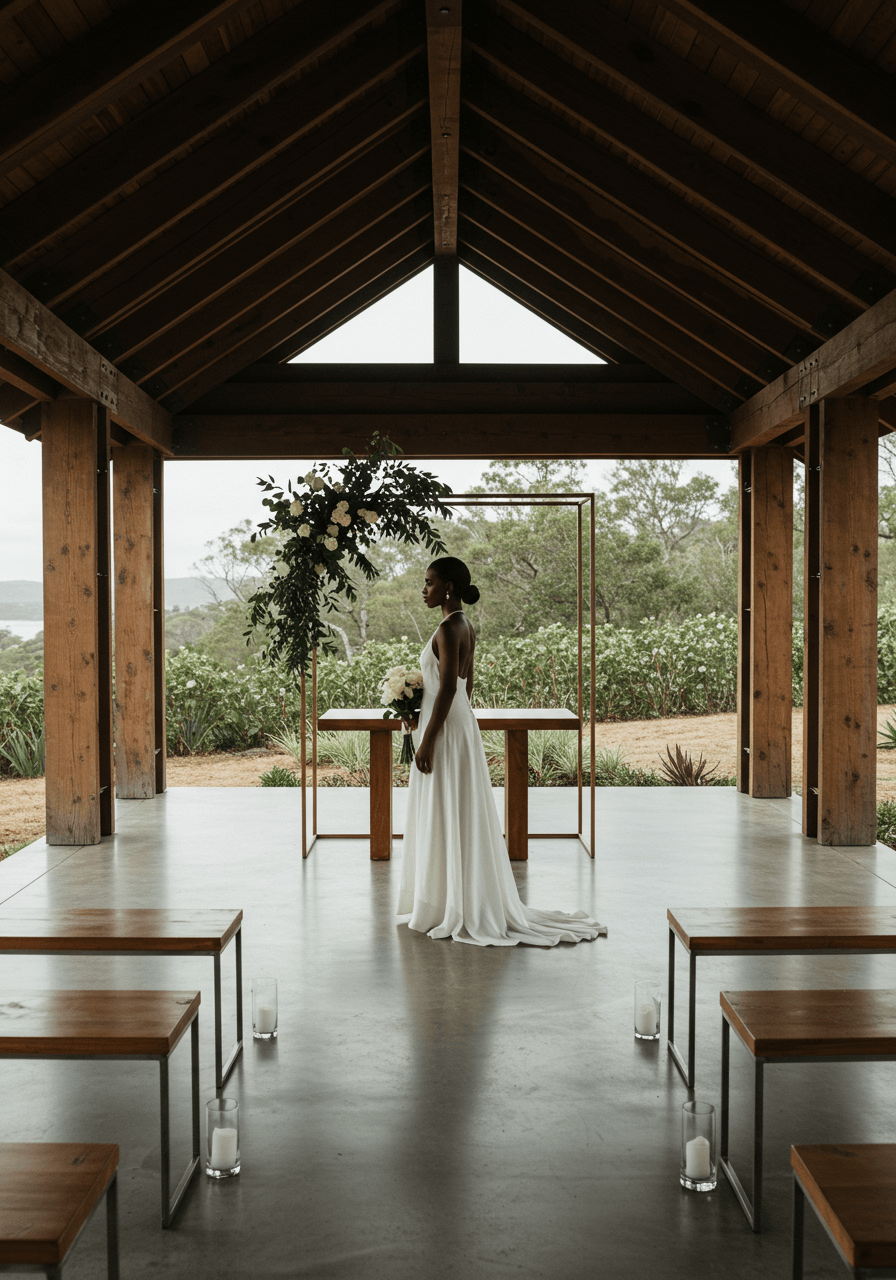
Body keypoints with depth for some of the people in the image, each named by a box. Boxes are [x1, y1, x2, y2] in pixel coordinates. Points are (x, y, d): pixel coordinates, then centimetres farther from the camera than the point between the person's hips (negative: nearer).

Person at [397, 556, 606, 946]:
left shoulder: (449, 628, -18)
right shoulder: (464, 626, 12)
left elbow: (447, 689, -22)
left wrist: (427, 742, -20)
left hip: (446, 728, -10)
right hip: (461, 722, 10)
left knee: (447, 819, -3)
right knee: (458, 817, 15)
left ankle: (452, 911, 5)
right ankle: (464, 904, 23)